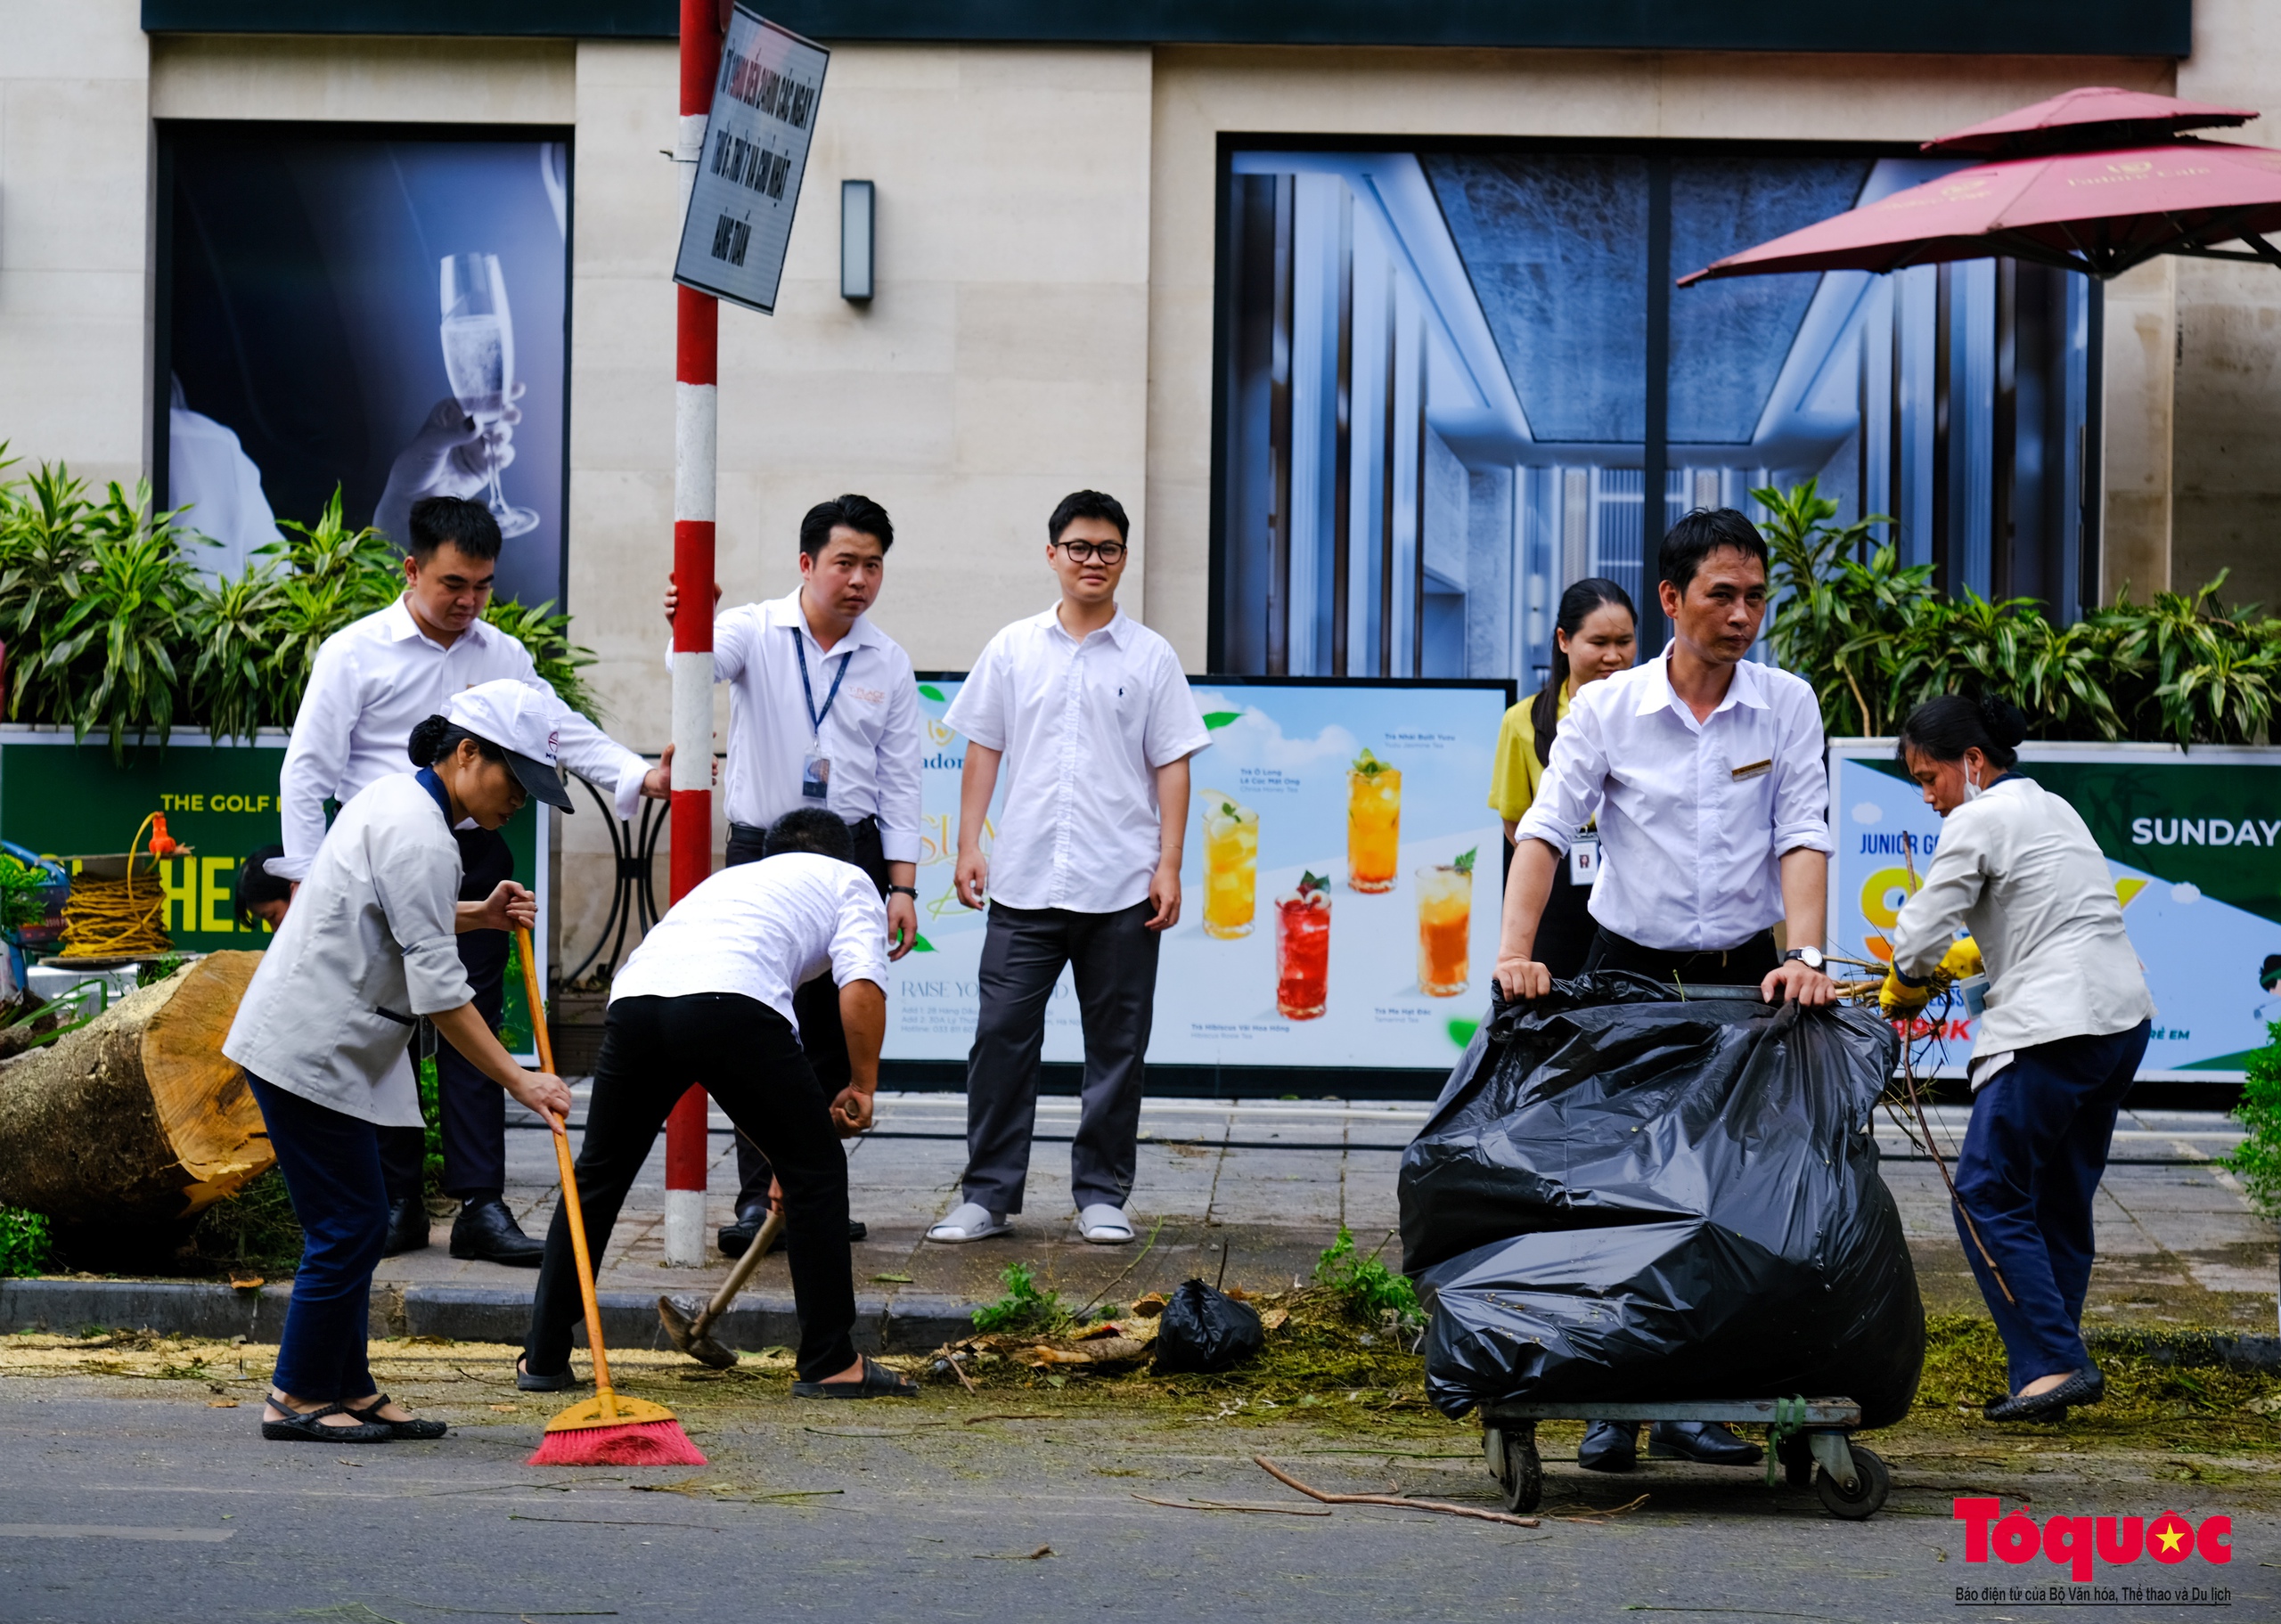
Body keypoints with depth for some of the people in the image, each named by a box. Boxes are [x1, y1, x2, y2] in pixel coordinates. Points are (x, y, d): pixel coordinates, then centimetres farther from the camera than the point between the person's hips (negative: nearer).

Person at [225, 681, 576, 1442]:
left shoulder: (395, 797, 12)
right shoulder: (418, 834, -19)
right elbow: (437, 987, -22)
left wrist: (479, 916, 14)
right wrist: (518, 1080, -20)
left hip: (316, 1044, 10)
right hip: (313, 1052, -10)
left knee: (355, 1225, 13)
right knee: (348, 1225, -5)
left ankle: (348, 1387, 19)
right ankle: (296, 1399, 3)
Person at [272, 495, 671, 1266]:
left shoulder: (502, 656, 9)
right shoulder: (355, 653, -4)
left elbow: (563, 730, 4)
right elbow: (307, 769, -4)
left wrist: (640, 774, -13)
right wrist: (305, 878, -9)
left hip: (473, 861, 3)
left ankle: (480, 1205, 0)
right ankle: (397, 1204, 11)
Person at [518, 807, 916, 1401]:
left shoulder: (730, 878, 43)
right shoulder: (849, 882, 27)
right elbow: (861, 988, 4)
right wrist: (862, 1088, 16)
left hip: (634, 996, 5)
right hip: (731, 1000, -5)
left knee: (597, 1176, 23)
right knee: (815, 1171, 12)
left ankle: (544, 1356, 27)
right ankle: (830, 1363, 13)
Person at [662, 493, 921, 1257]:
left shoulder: (887, 663, 6)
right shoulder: (757, 631, -3)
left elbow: (899, 780, 8)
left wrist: (903, 885, 3)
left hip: (851, 853, 3)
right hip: (762, 849, -3)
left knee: (835, 1031, 6)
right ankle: (757, 1197, -7)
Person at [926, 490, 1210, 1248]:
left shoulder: (1150, 657, 5)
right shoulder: (1013, 649, 9)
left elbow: (1172, 765, 4)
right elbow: (983, 751, 12)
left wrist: (1169, 866, -3)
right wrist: (968, 845, 3)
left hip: (1120, 888, -1)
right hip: (1024, 883, 1)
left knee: (1116, 1044, 4)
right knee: (1001, 1037, -2)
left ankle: (1102, 1196, 13)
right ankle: (988, 1194, 5)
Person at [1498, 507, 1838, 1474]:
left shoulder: (1787, 706, 0)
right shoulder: (1607, 710, -3)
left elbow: (1803, 837, -6)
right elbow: (1545, 829, -10)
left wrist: (1806, 954, -20)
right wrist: (1517, 950, -24)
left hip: (1742, 978, 1)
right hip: (1628, 970, -1)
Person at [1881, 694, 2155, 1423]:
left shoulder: (1980, 821, -7)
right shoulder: (2053, 808, 20)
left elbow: (1919, 935, -7)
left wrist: (1903, 992, 12)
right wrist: (1961, 962, 27)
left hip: (2054, 1028, -9)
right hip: (2123, 1016, 9)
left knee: (1986, 1197, -5)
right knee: (2059, 1201, 13)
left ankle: (2055, 1362, -13)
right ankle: (2050, 1369, 13)